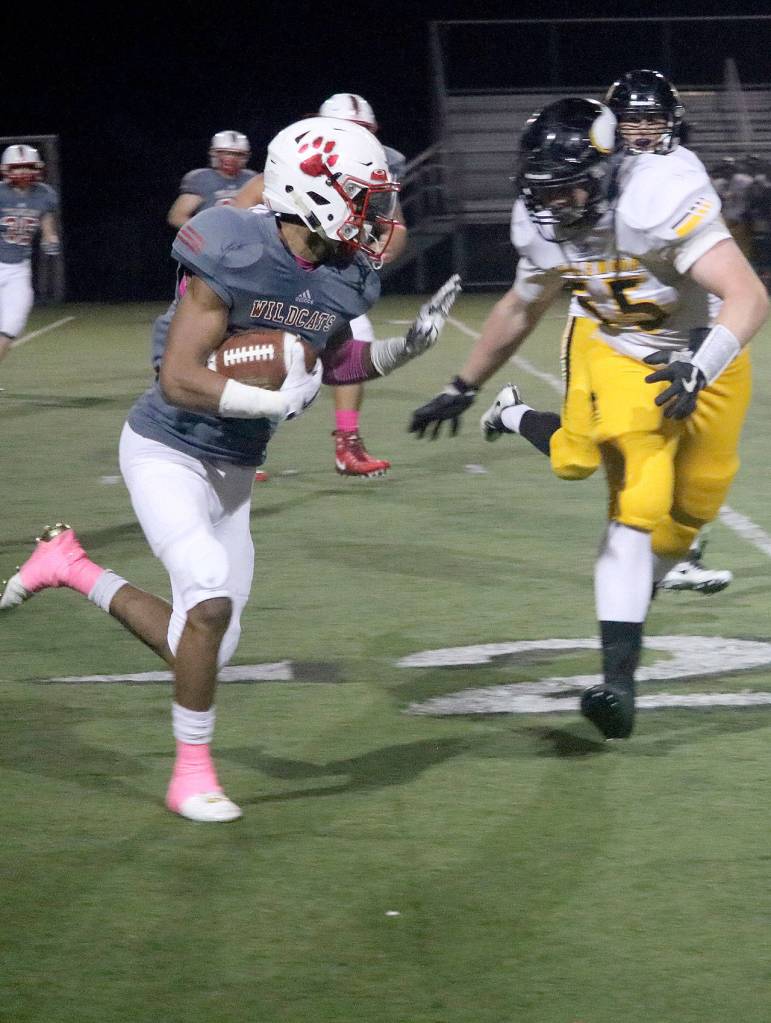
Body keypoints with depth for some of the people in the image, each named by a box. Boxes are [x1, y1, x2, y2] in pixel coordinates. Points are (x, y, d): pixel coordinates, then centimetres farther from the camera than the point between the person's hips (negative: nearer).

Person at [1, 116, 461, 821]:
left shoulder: (342, 280, -5)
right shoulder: (233, 257, -25)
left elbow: (332, 362, 13)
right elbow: (180, 380, -27)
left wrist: (407, 347, -2)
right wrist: (277, 399, -34)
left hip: (234, 470, 7)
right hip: (167, 452, -7)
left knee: (202, 648, 5)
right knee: (212, 596, -24)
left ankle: (71, 566, 28)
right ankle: (192, 775, -5)